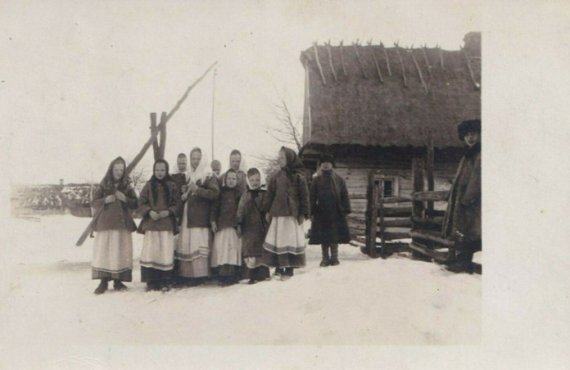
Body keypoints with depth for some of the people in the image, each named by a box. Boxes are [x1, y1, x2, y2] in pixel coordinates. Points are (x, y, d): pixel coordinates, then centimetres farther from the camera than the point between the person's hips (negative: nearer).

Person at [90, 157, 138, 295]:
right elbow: (95, 202, 6)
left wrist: (125, 199, -12)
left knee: (121, 251, -1)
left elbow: (135, 204, 6)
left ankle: (118, 281, 8)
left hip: (122, 223, 1)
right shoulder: (104, 184, 6)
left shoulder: (128, 185, 7)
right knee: (104, 250, -5)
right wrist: (105, 200, -12)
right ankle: (103, 282, 0)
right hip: (105, 222, -1)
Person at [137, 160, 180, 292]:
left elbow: (177, 203, 7)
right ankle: (151, 282, 2)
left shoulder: (172, 186, 7)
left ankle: (165, 283, 4)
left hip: (167, 223, 0)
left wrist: (168, 211, -10)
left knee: (166, 252, -4)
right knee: (150, 251, -6)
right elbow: (141, 203, 6)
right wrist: (149, 211, -10)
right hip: (151, 223, 0)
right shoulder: (149, 185, 7)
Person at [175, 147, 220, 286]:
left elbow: (215, 193, -11)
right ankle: (185, 275, 4)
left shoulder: (208, 176, 2)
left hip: (200, 218, -5)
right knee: (185, 245, 0)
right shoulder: (186, 177, 20)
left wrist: (197, 189, -18)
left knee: (198, 245, -12)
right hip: (186, 216, 5)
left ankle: (199, 275, -7)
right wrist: (183, 196, 10)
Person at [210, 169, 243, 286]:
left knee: (234, 247, -3)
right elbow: (215, 207, 8)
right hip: (222, 225, 1)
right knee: (220, 247, -7)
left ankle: (233, 275, 0)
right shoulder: (221, 192, 8)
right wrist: (213, 221, 0)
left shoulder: (239, 193, 7)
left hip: (235, 225, 0)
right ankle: (222, 273, -6)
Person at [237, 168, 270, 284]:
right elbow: (240, 212, 8)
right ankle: (253, 275, 7)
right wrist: (239, 225, 3)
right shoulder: (245, 195, 8)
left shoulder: (265, 194, 2)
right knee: (249, 252, -1)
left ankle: (263, 274, 13)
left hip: (262, 227, -1)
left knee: (262, 251, 3)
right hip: (249, 228, 1)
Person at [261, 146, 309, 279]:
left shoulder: (298, 177, -1)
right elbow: (270, 194, 10)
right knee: (277, 240, 3)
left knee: (291, 241, 0)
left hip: (293, 214, -3)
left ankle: (288, 269, 6)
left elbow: (304, 196, -2)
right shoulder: (276, 177, 10)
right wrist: (267, 211, 4)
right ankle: (279, 267, 12)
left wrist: (303, 213, -7)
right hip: (278, 214, 3)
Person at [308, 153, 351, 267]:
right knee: (323, 238, 5)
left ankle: (334, 258, 16)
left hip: (336, 214, 0)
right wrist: (311, 212, -4)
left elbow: (344, 196, 5)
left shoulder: (339, 180, 6)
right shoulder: (316, 180, 4)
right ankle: (325, 259, 14)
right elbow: (312, 197, 2)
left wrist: (345, 210, -2)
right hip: (321, 213, 0)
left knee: (335, 237, 4)